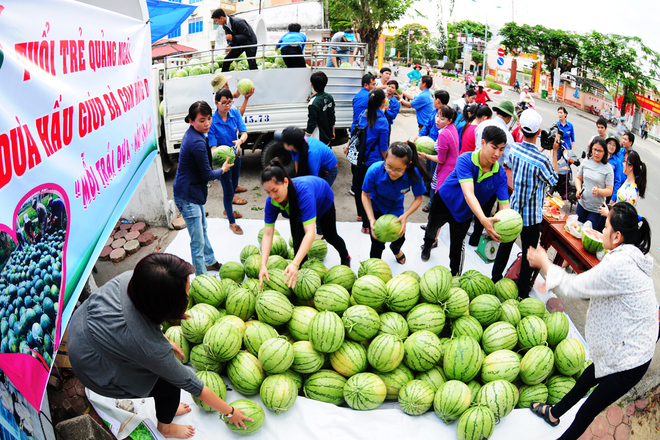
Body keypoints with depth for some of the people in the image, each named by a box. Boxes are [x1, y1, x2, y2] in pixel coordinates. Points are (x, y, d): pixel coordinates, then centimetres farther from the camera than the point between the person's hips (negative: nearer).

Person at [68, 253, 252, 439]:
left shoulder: (129, 278, -25)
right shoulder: (152, 349, -39)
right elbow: (189, 382, -23)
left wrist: (166, 341, 9)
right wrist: (230, 412, -10)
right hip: (95, 370, -6)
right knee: (170, 384, 6)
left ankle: (167, 408, 39)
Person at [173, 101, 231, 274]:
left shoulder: (192, 134, 4)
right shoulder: (197, 143, -27)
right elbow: (207, 175, -18)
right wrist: (223, 169, -1)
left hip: (193, 192, 11)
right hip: (188, 197, -11)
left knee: (202, 229, 28)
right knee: (198, 241, -3)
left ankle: (210, 261, 47)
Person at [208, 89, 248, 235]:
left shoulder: (235, 113, -9)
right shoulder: (212, 121, -22)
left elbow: (244, 133, -12)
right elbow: (213, 146, -23)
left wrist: (240, 141, -35)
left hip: (235, 156, 6)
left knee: (234, 185, 24)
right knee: (228, 190, 3)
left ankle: (227, 210, 51)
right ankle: (232, 222, 21)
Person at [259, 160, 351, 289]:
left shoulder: (303, 191, -53)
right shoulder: (271, 202, -37)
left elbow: (310, 233, -57)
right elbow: (267, 234, -36)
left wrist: (294, 264, -66)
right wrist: (263, 265, -49)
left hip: (323, 200, -3)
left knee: (330, 236, 16)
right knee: (297, 239, -12)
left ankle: (345, 258, 48)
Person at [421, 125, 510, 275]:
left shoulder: (500, 174, -23)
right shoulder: (465, 160, -35)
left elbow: (504, 204, -26)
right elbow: (468, 193, -47)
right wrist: (483, 219, -61)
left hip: (464, 213, 1)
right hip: (444, 201, -1)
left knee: (457, 246, 12)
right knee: (432, 228, 28)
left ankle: (455, 276, 39)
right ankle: (427, 246, 65)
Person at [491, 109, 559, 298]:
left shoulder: (513, 149, -9)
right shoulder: (542, 160, -24)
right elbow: (553, 180, -5)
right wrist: (554, 151, -5)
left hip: (513, 208, 5)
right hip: (531, 215, -5)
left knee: (505, 244, 22)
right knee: (529, 254, 10)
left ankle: (495, 279, 37)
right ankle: (522, 293, 22)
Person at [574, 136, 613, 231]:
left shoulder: (608, 168, -10)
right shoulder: (586, 162, 1)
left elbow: (609, 191, -9)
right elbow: (578, 178, 15)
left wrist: (598, 191, -29)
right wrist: (578, 189, -5)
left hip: (596, 209, -4)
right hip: (582, 204, 4)